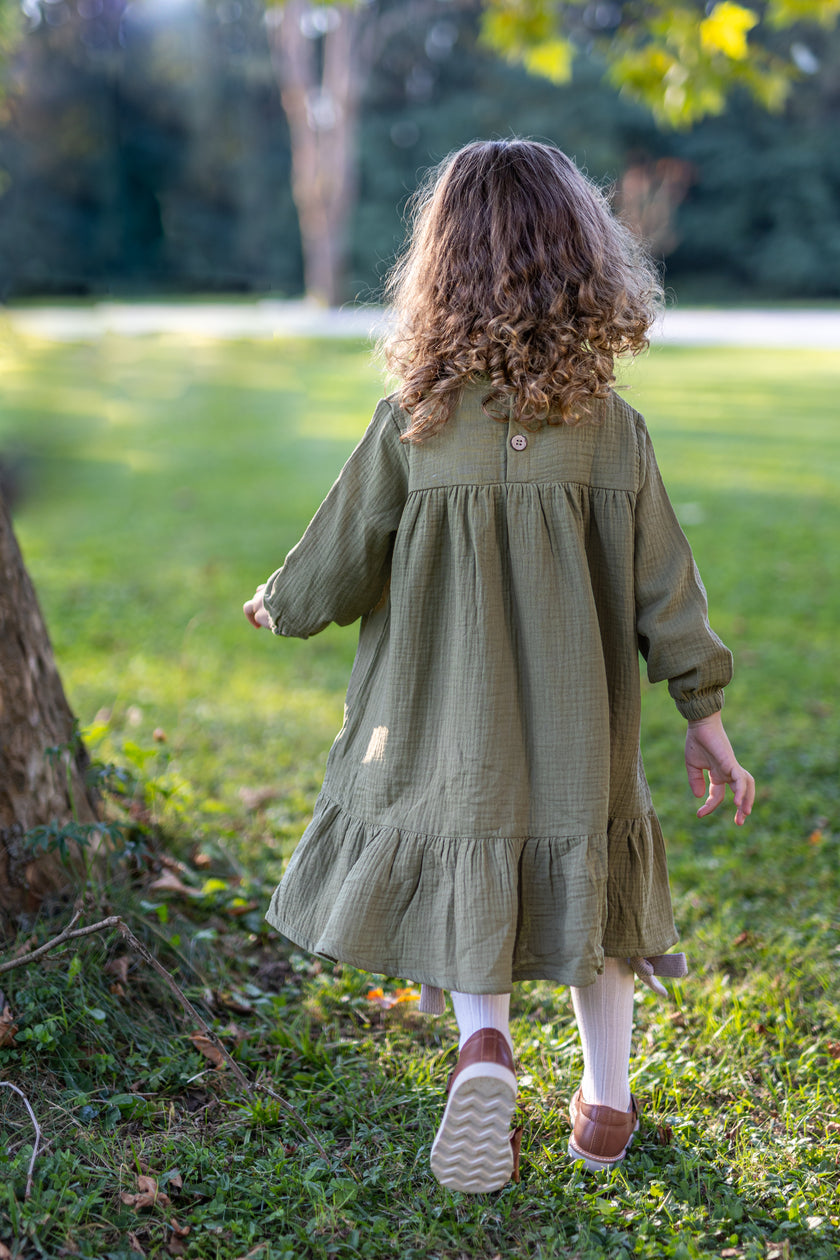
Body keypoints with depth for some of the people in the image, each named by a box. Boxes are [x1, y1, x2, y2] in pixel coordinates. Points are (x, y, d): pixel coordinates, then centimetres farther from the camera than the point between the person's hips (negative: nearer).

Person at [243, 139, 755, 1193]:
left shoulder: (412, 425, -11)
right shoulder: (612, 429, -8)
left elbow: (332, 574, -4)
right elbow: (665, 591, -4)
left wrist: (276, 606, 18)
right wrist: (705, 720, 6)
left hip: (448, 724, -1)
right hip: (582, 733, 2)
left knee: (466, 892, 16)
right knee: (588, 881, 19)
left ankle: (482, 1040, -10)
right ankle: (606, 1100, 28)